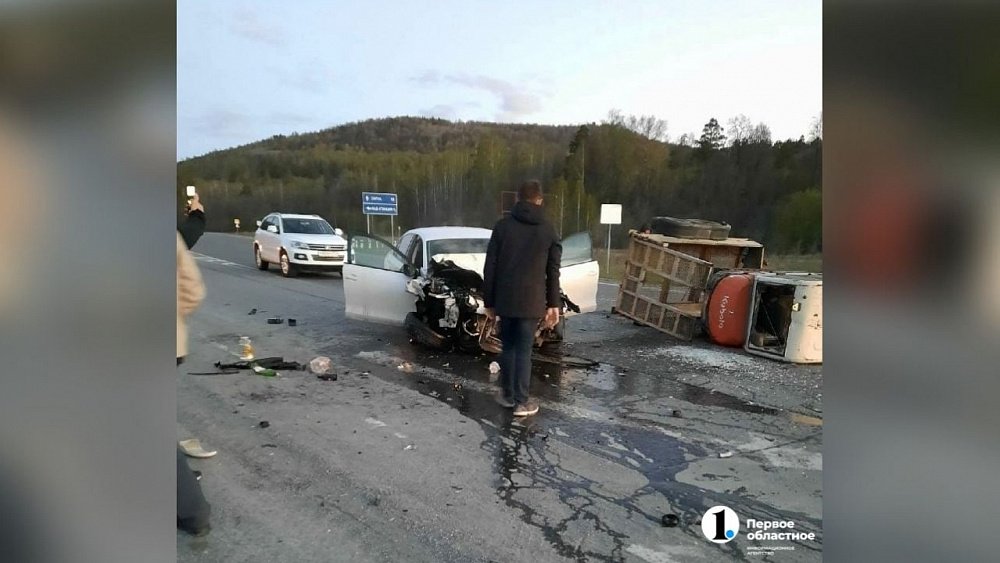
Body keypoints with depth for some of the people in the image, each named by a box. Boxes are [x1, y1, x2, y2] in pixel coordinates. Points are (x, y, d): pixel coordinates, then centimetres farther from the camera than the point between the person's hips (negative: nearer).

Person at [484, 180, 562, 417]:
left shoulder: (503, 225, 0)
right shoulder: (548, 230, 2)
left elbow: (490, 267, 0)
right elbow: (553, 271, 3)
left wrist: (489, 301, 7)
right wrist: (554, 304, 9)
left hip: (505, 299, 1)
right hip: (532, 301, -1)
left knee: (508, 347, 14)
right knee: (524, 350, 4)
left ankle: (507, 394, 24)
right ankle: (522, 402, 8)